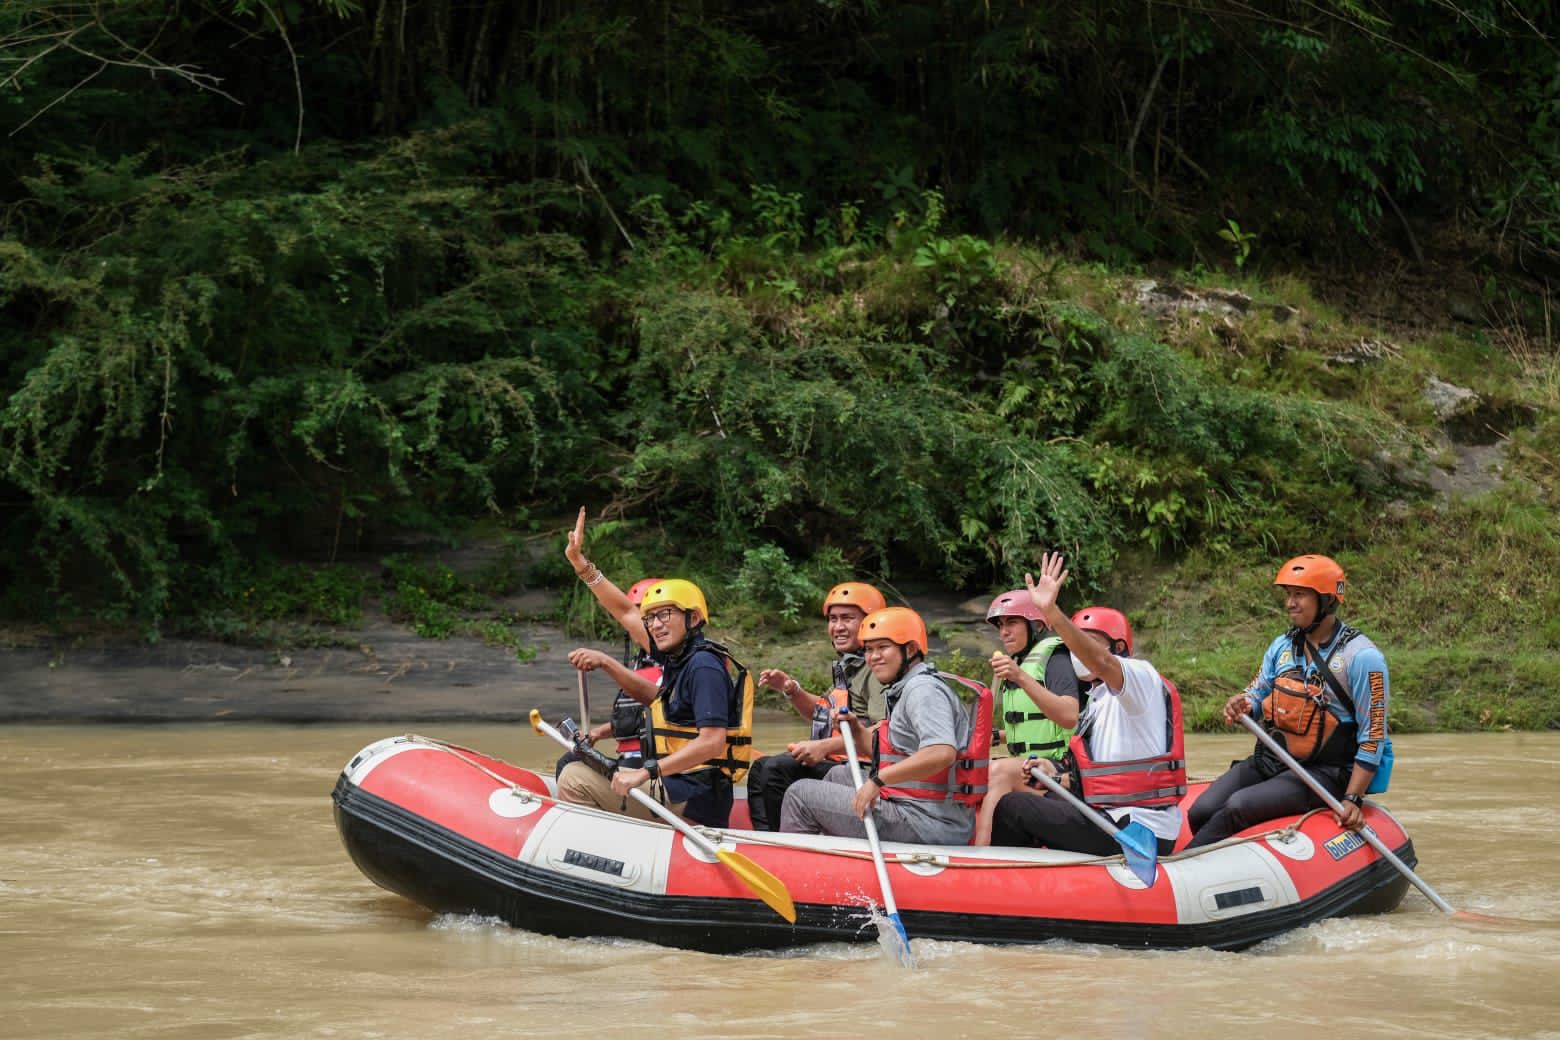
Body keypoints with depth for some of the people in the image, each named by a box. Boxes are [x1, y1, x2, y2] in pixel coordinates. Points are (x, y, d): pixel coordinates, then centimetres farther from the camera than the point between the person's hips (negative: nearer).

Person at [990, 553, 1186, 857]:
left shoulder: (1141, 675, -7)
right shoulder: (1099, 700, 22)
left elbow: (1100, 662, -31)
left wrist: (1052, 613, -43)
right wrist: (1058, 776, 5)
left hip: (1138, 832, -10)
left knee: (1010, 807, -7)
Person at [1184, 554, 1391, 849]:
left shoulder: (1362, 657, -9)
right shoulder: (1282, 646, 12)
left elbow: (1373, 736, -10)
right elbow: (1257, 695, 20)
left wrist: (1352, 799, -19)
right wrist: (1242, 705, -7)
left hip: (1323, 771, -7)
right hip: (1269, 759, 7)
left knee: (1238, 807, -28)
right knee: (1201, 812, -17)